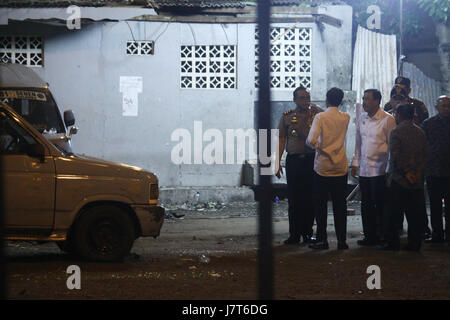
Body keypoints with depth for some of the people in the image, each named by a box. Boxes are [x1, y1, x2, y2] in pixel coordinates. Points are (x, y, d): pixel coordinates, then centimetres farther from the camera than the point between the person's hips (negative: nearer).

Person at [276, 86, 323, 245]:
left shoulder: (316, 114, 7)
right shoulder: (287, 117, 8)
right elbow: (281, 140, 7)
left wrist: (317, 109, -11)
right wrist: (277, 162, 2)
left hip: (311, 159, 0)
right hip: (293, 160, 0)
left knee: (310, 198, 2)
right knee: (293, 199, 1)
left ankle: (307, 233, 12)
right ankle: (294, 234, 7)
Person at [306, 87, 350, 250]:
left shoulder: (320, 117, -9)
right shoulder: (346, 118, 2)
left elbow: (311, 140, -20)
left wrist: (319, 147, 1)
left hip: (323, 166, -3)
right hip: (341, 167, 3)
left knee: (321, 205, 5)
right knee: (340, 205, 7)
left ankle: (322, 239, 5)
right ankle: (342, 240, 6)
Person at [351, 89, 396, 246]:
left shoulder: (387, 119, -8)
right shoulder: (362, 119, 10)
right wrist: (355, 163, 14)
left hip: (379, 170, -6)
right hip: (364, 169, 6)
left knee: (380, 206, -1)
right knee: (366, 205, 9)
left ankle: (382, 237, 7)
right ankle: (369, 236, 17)